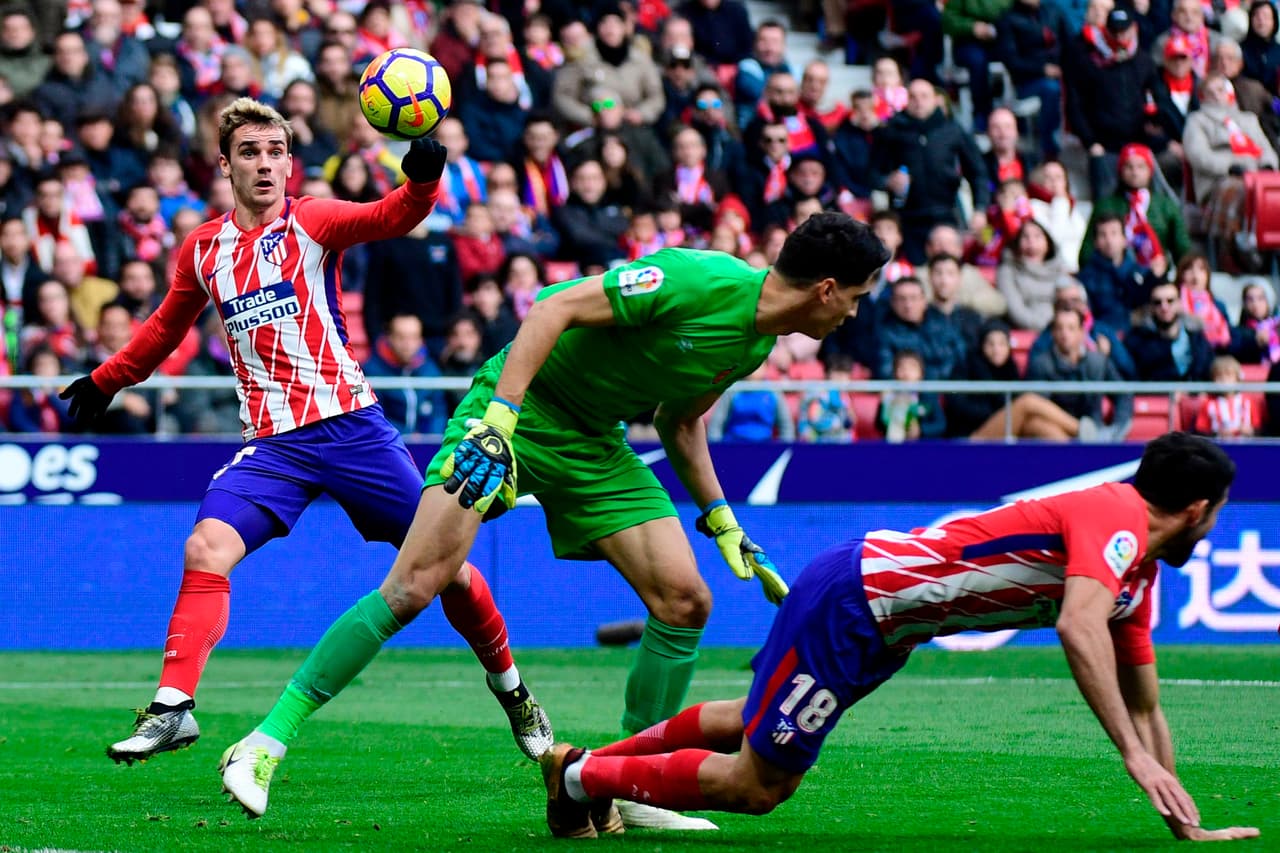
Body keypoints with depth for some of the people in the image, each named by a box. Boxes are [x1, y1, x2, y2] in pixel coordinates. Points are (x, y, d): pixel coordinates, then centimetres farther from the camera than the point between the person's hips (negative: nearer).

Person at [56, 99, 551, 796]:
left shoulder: (312, 222, -2)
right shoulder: (203, 250, 9)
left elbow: (390, 217, -21)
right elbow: (167, 326, 27)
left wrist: (422, 179, -41)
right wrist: (106, 380, 32)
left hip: (349, 424, -2)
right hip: (271, 443, 2)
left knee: (445, 566, 0)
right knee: (206, 550, -21)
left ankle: (510, 688, 23)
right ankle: (173, 706, -17)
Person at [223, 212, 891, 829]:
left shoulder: (755, 342, 5)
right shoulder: (698, 281, -22)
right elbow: (555, 309, -24)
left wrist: (722, 522, 17)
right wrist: (498, 417, -31)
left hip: (596, 448, 8)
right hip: (519, 409, -8)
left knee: (685, 601, -4)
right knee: (416, 585, -18)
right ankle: (272, 735, -11)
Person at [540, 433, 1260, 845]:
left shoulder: (1139, 576, 9)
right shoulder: (1115, 516, -20)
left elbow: (1144, 708, 16)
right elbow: (1078, 627, -38)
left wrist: (1186, 824, 11)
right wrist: (1134, 754, -41)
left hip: (882, 632, 9)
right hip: (851, 595, -9)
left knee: (753, 727, 26)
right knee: (756, 786, -4)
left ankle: (594, 763, 38)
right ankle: (581, 776, 10)